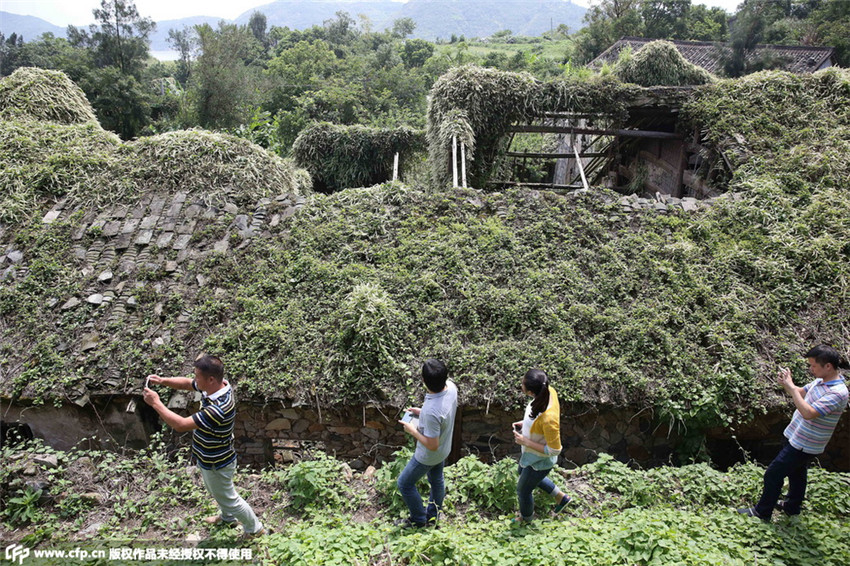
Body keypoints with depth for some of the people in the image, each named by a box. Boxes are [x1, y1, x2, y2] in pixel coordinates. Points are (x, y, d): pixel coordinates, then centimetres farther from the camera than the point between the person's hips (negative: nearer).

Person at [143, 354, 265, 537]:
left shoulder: (218, 408, -43)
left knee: (229, 498, 16)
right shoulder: (216, 386, -15)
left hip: (216, 465, -9)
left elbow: (181, 425, -40)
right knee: (217, 492, 34)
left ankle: (255, 529, 39)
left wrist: (156, 403, -32)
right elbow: (186, 383, 2)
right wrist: (162, 381, -14)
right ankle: (228, 517, 61)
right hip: (209, 458, 9)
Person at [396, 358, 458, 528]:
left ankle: (419, 520, 37)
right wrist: (422, 412, -2)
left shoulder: (431, 411, -44)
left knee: (405, 483, 17)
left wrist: (413, 431, -18)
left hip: (429, 455, -7)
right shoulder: (450, 387, -21)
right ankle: (433, 516, 52)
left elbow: (432, 445, -31)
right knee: (436, 479, 29)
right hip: (445, 448, 8)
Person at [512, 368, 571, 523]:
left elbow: (554, 450, -30)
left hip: (540, 461, -8)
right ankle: (561, 497, 51)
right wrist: (525, 422, -8)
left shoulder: (548, 419, -44)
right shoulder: (548, 390, -22)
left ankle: (526, 518, 55)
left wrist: (526, 441, -25)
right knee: (523, 473, 35)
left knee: (523, 489, 22)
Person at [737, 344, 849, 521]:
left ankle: (762, 512, 15)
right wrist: (786, 384, -10)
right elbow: (800, 393, 12)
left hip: (804, 446, -9)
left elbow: (808, 413, -37)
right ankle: (792, 507, 45)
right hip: (794, 437, 9)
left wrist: (791, 387, -35)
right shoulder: (820, 381, 0)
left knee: (773, 474, 0)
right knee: (796, 474, 25)